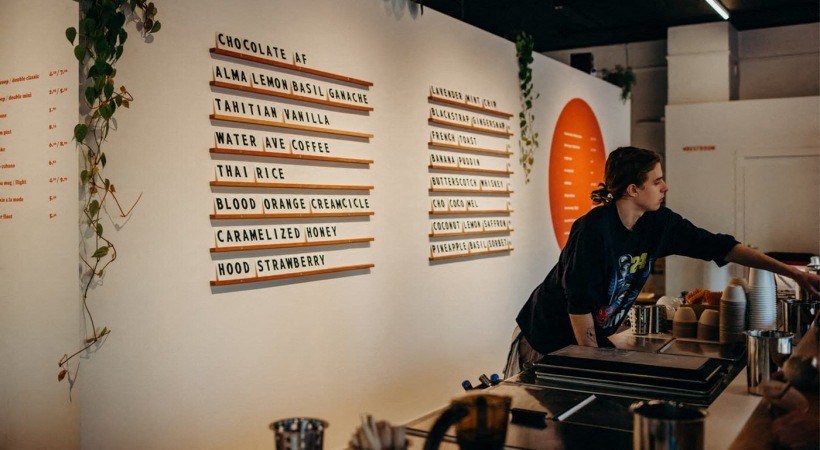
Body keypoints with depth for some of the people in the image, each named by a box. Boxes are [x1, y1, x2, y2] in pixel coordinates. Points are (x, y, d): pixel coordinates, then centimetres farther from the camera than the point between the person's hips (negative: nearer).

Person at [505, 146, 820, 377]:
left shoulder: (659, 223, -6)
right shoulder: (594, 230, -28)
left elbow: (717, 246, -1)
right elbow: (578, 304, -25)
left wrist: (793, 272, 0)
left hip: (594, 334, 7)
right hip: (548, 338, -7)